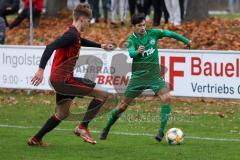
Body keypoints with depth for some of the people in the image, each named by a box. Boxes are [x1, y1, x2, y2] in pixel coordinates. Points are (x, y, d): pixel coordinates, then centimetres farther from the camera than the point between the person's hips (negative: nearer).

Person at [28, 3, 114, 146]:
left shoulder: (74, 34, 14)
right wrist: (41, 69, -33)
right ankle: (83, 127, -7)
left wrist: (101, 46, 43)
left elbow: (81, 41, 39)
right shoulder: (72, 35, -17)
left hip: (59, 79, 10)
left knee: (63, 114, 25)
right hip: (64, 79, -10)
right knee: (102, 95, -9)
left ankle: (36, 139, 27)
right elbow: (51, 47, -27)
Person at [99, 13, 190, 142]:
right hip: (138, 76, -2)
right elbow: (131, 53, -28)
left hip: (154, 75, 2)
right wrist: (137, 52, -51)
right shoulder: (132, 39, -9)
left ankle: (161, 131, -16)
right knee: (123, 104, 3)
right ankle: (106, 129, 23)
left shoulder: (152, 33, -1)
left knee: (166, 98, -22)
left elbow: (169, 34, 11)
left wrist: (186, 41, 18)